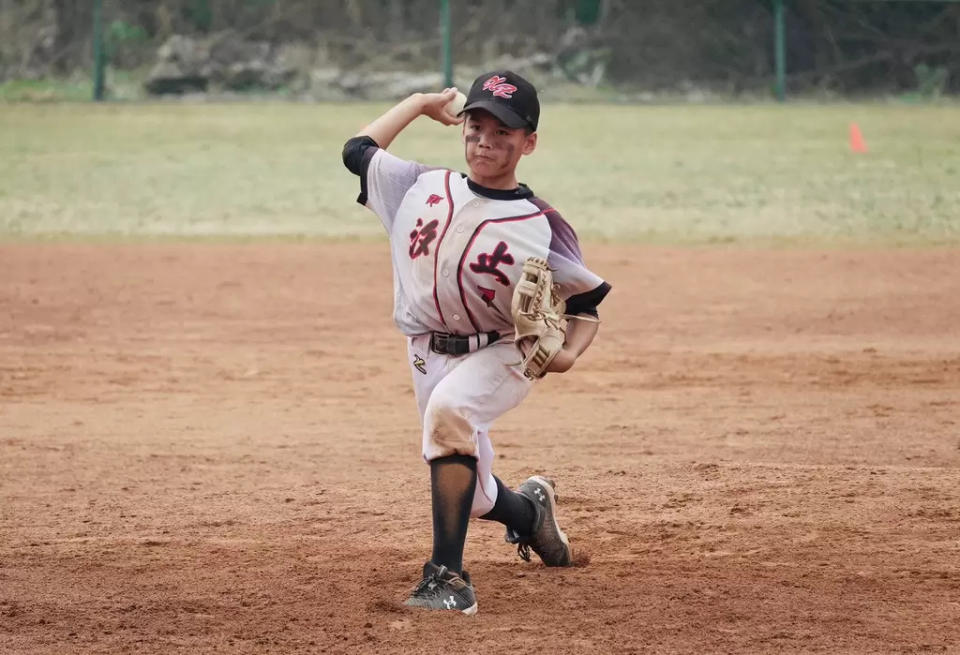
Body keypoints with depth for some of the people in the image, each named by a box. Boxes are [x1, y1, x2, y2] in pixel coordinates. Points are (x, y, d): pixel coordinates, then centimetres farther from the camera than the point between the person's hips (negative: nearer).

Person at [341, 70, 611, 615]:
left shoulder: (542, 227, -14)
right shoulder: (422, 189, -2)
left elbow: (586, 305, -7)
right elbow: (358, 150, 12)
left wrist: (568, 354, -27)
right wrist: (421, 103, 13)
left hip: (500, 355, -5)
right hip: (429, 356, 5)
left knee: (447, 410, -37)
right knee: (472, 496, 15)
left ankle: (448, 578, -36)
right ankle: (530, 510, 54)